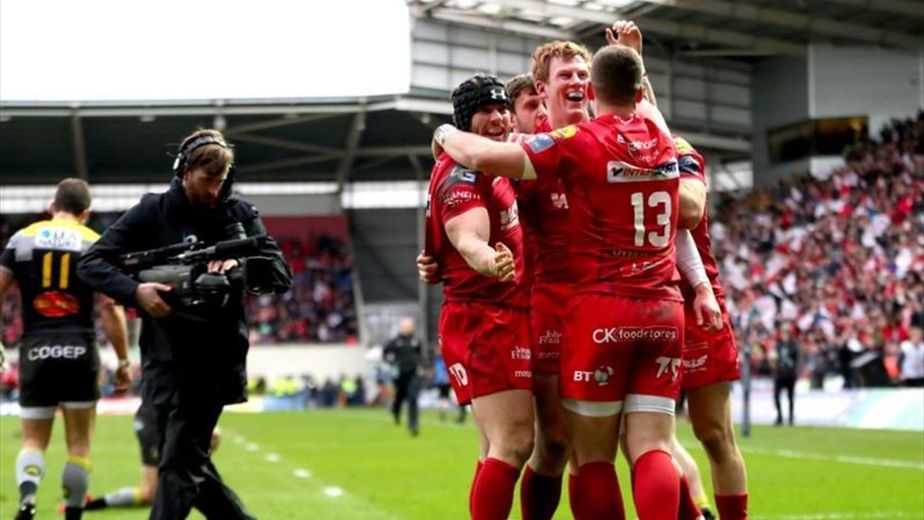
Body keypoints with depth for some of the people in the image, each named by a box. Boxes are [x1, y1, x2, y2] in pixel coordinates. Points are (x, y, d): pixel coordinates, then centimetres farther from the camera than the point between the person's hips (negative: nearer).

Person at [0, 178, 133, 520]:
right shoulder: (95, 244, 2)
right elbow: (110, 307, -3)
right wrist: (123, 360, 3)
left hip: (36, 351, 1)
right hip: (78, 350, -1)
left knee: (33, 441, 9)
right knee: (79, 444, 9)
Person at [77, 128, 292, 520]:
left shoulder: (239, 215, 2)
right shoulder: (152, 212, 1)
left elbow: (281, 275, -2)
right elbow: (91, 263, -1)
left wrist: (240, 265, -22)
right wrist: (135, 291, -19)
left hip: (214, 360, -3)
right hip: (165, 359, 3)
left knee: (179, 465, -8)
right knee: (191, 462, 10)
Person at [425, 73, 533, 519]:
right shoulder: (463, 173, -14)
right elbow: (468, 240, -34)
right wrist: (491, 262, -54)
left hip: (506, 318, 10)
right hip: (482, 320, -10)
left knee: (498, 447, 13)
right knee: (513, 443, -17)